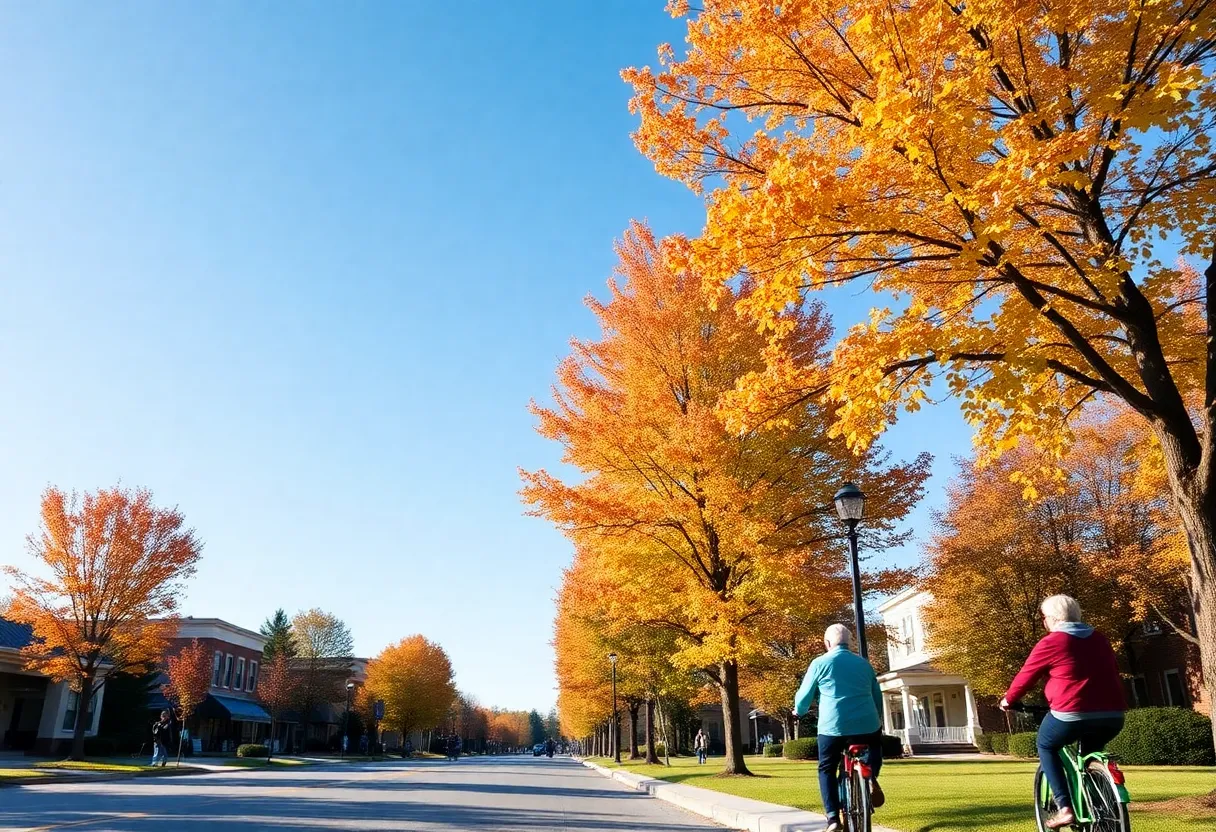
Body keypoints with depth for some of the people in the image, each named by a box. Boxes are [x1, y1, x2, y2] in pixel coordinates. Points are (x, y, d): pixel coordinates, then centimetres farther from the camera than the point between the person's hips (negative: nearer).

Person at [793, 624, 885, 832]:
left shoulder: (820, 663, 1)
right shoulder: (863, 663, 12)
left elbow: (804, 695, 5)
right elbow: (877, 696, 20)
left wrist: (798, 711, 27)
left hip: (833, 727, -3)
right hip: (866, 725, 3)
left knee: (827, 770, 14)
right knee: (874, 748, 33)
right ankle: (871, 777, 5)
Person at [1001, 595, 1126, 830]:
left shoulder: (1051, 642, -3)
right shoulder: (1100, 639, 16)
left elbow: (1026, 676, 5)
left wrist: (1008, 700, 22)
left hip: (1073, 714, -6)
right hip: (1112, 716, 6)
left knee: (1046, 746, 19)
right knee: (1091, 751, 32)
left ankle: (1064, 808, 6)